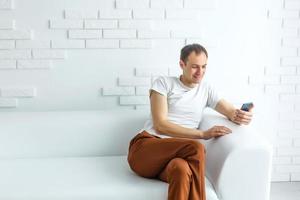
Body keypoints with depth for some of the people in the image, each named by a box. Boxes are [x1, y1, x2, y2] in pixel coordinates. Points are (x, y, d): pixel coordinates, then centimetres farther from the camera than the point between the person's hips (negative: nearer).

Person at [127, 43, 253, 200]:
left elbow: (232, 112, 14)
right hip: (144, 149, -2)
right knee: (196, 148, -34)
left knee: (182, 169, -39)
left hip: (175, 155, 3)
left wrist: (242, 115, -14)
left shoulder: (206, 90, 19)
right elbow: (160, 125, -6)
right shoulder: (163, 83, 5)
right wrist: (203, 134, -13)